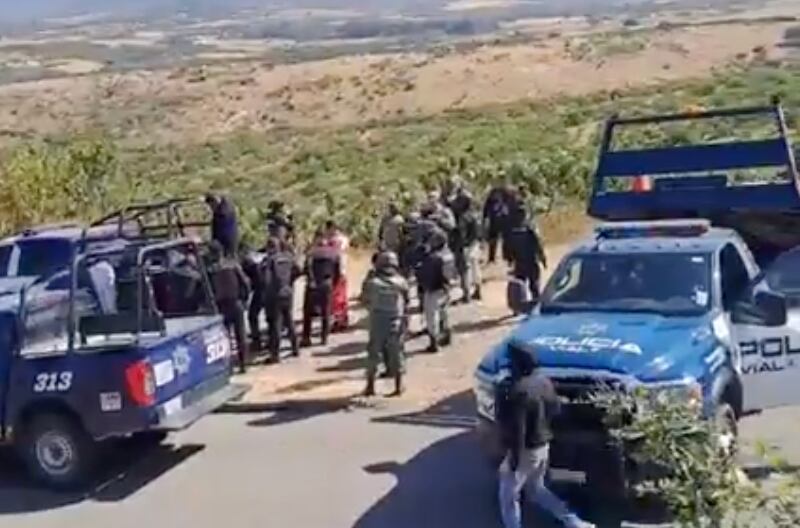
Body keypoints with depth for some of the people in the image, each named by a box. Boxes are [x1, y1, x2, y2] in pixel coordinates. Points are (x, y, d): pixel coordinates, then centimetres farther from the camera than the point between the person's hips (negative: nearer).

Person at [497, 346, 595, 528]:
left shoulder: (518, 391, -27)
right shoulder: (544, 381, -1)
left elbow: (517, 429, -25)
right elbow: (556, 410, 11)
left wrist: (514, 457, -18)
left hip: (526, 450, -9)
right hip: (543, 446, 9)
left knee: (508, 495, 10)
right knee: (538, 489, 26)